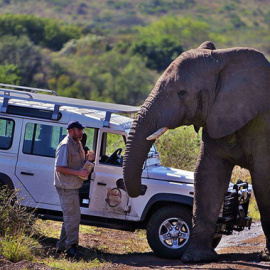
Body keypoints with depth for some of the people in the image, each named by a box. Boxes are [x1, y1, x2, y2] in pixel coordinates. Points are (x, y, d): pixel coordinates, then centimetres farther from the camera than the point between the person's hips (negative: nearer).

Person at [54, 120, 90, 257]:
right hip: (66, 187, -10)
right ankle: (71, 246, -4)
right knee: (73, 217, -9)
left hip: (74, 186, 10)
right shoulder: (65, 146, -17)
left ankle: (62, 246, 25)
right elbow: (59, 168, -21)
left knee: (70, 217, 16)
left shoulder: (78, 144, 12)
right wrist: (78, 173, -24)